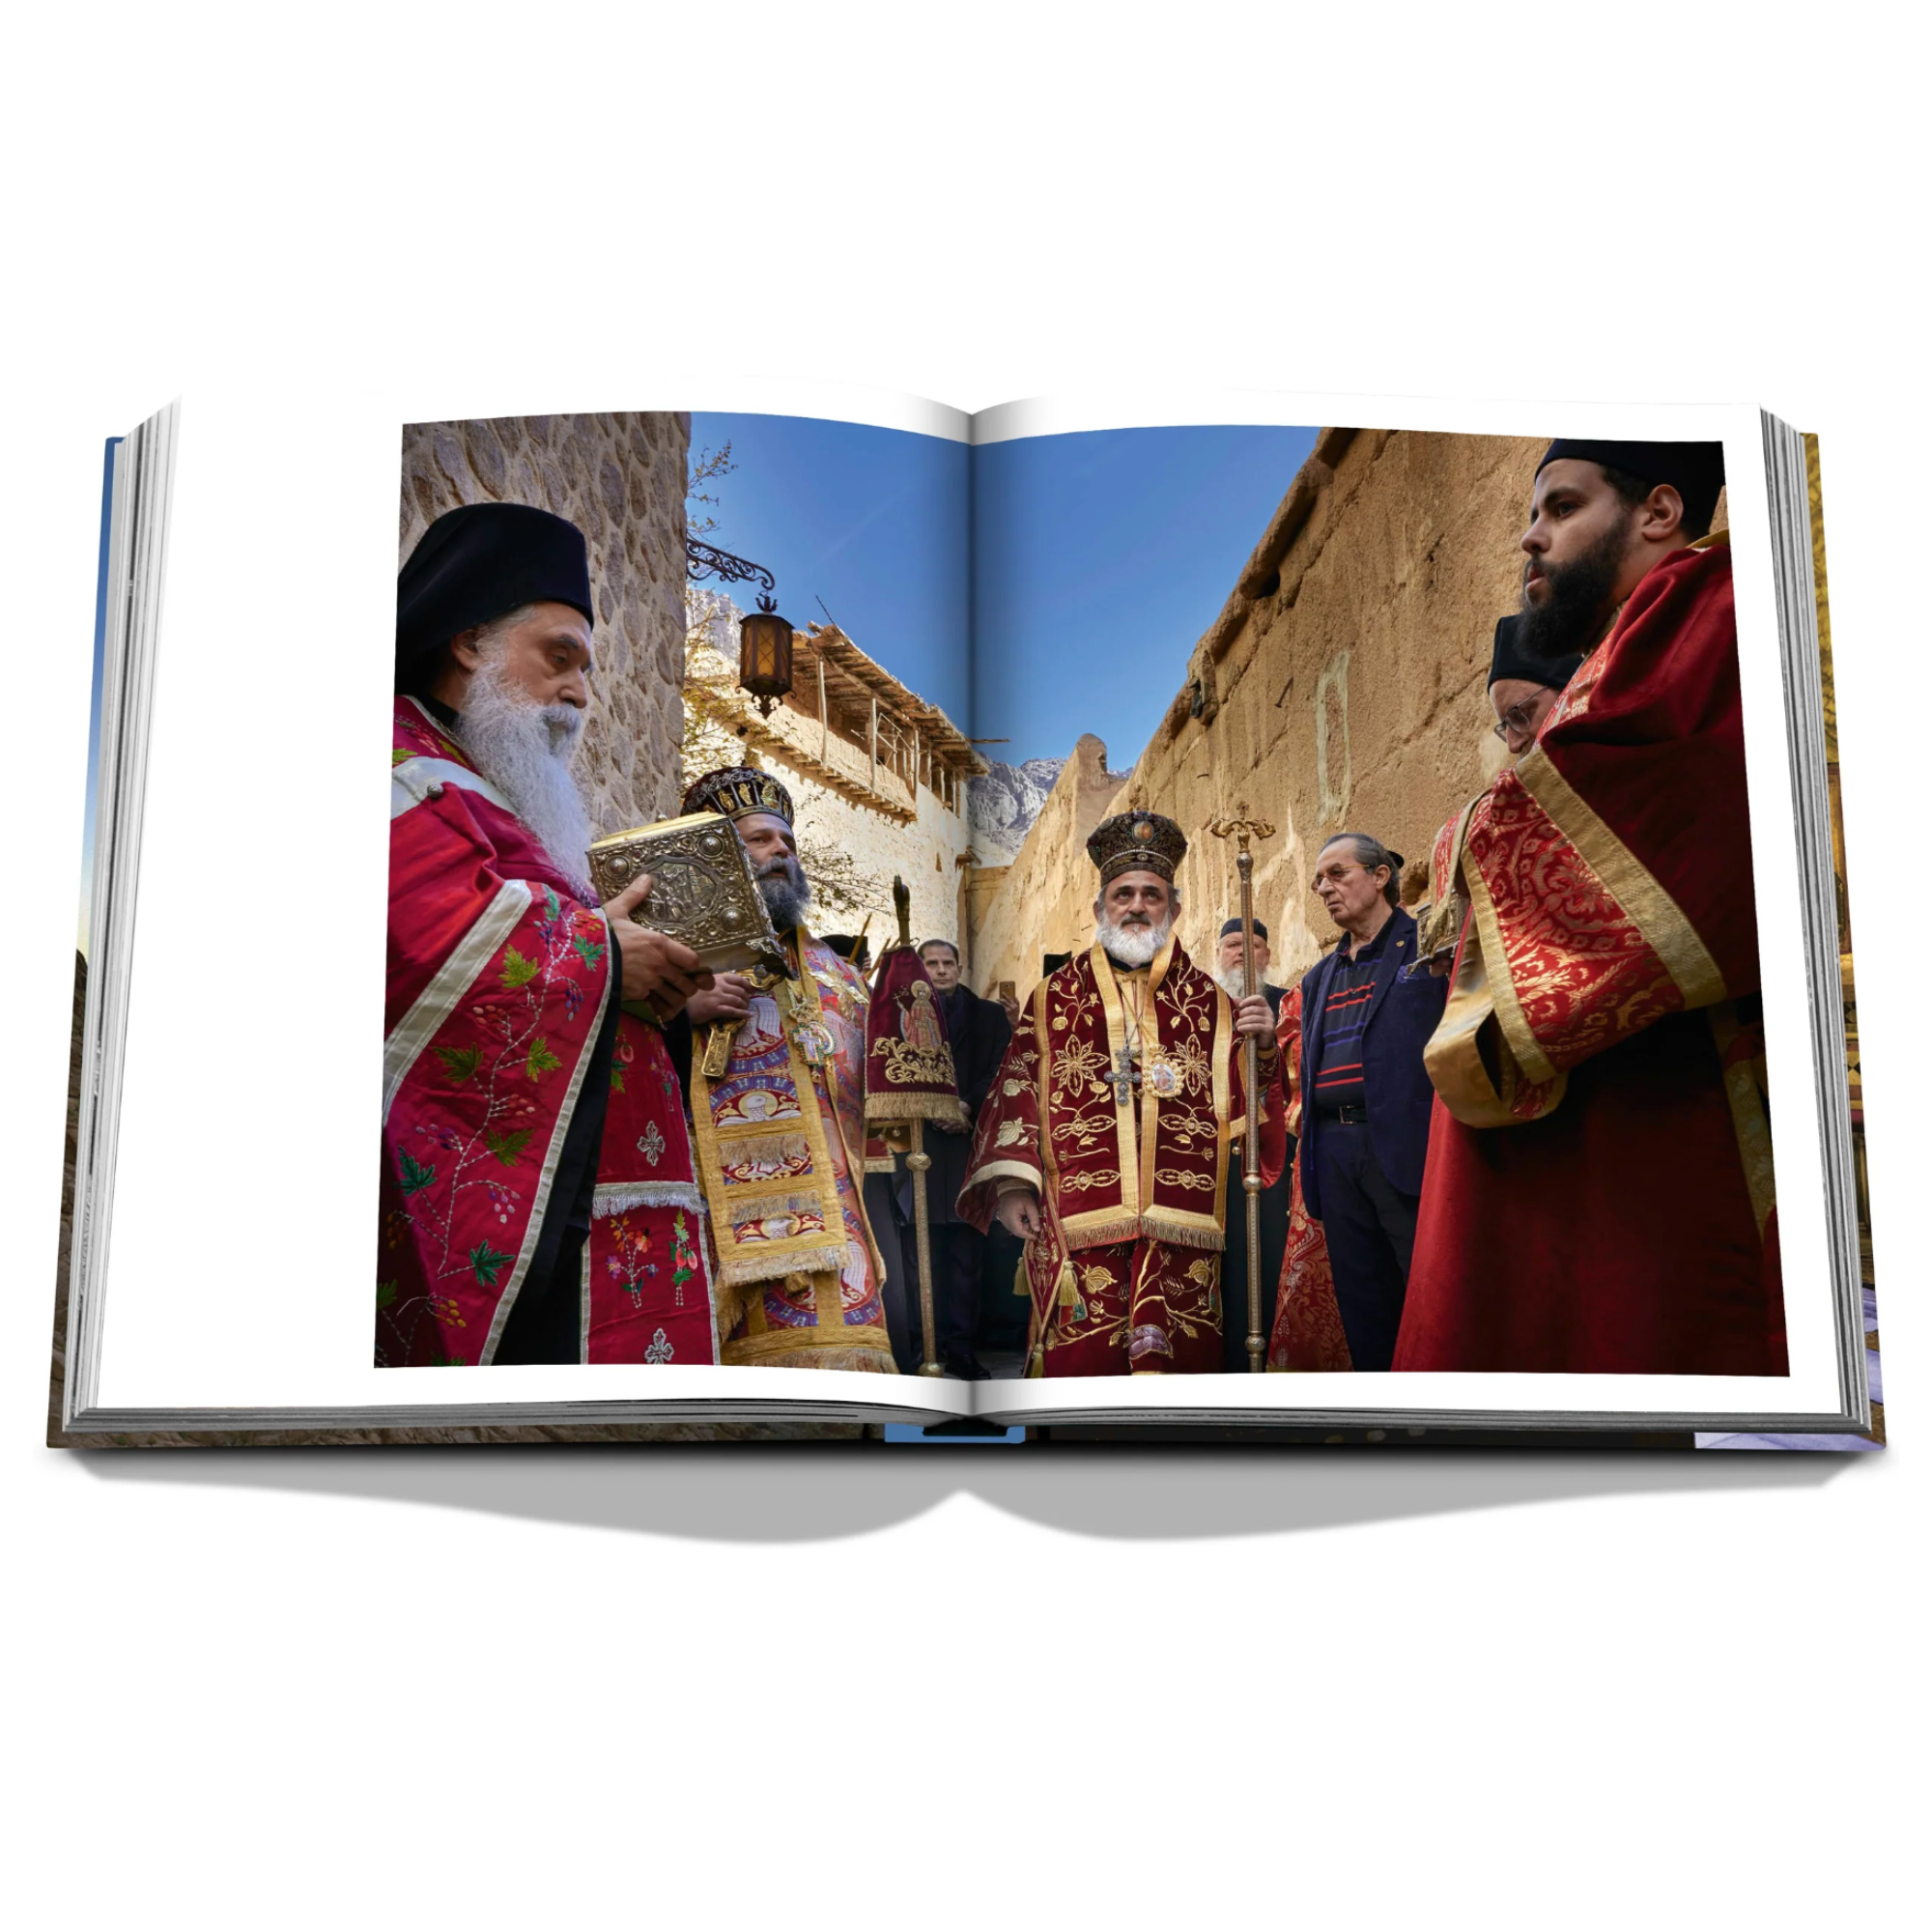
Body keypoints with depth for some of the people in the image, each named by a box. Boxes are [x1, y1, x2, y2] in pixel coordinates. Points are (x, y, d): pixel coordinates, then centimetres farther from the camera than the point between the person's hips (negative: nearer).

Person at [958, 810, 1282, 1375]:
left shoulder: (1208, 1005, 14)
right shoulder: (1055, 1000, 13)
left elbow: (1242, 1103, 10)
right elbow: (1015, 1094, 8)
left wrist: (1262, 1047, -9)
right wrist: (1010, 1184, -2)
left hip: (1180, 1227, 1)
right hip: (1079, 1223, -1)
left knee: (1178, 1364, -3)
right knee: (1081, 1365, -7)